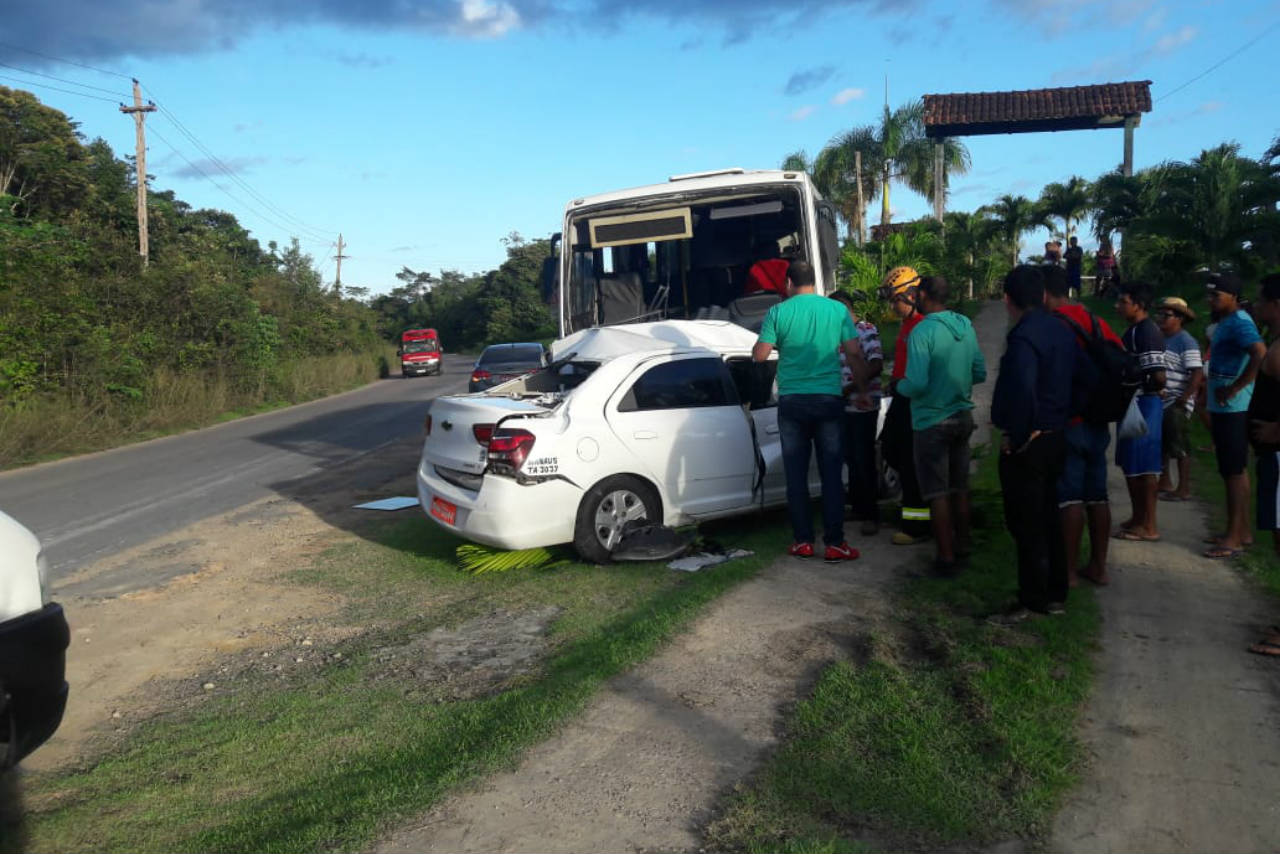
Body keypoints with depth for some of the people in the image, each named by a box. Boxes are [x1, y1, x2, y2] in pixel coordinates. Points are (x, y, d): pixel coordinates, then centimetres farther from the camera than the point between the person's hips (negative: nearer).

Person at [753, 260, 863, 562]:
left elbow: (759, 355, -3)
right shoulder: (837, 310, 1)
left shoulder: (778, 312, -2)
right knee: (831, 474, 4)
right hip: (829, 400, 1)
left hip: (792, 402, 0)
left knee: (796, 475, 8)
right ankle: (835, 543, 5)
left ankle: (803, 541, 12)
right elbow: (854, 354, 0)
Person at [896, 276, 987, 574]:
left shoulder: (922, 332, -19)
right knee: (960, 487, 18)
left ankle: (946, 558, 8)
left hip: (932, 421, -7)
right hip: (962, 416, 7)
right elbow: (980, 373, 7)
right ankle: (962, 546, 30)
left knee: (937, 493, 2)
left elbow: (916, 384, -24)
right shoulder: (965, 326, 2)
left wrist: (899, 386, -4)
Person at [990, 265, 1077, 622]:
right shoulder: (1062, 331, 9)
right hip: (1054, 438, 9)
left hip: (1027, 444, -9)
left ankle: (1032, 601, 9)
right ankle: (1055, 595, 26)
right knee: (1048, 518, 17)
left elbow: (1021, 391, -31)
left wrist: (1015, 437, -19)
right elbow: (1070, 380, 16)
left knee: (1026, 524, 1)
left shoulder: (1023, 336, -19)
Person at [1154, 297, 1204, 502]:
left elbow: (1197, 374, -19)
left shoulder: (1186, 342, -13)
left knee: (1180, 447, -1)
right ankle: (1165, 483, 28)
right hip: (1160, 402, 8)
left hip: (1177, 406, -8)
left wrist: (1183, 399, -22)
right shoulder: (1160, 338, 10)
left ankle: (1183, 489, 7)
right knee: (1161, 445, 16)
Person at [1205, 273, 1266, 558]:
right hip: (1223, 408, 10)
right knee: (1234, 470, 15)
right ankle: (1241, 531, 24)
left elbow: (1261, 355, -30)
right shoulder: (1226, 322, 15)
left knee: (1234, 471, -6)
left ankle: (1234, 537, -1)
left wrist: (1233, 389, -24)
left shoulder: (1239, 322, -15)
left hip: (1233, 409, -10)